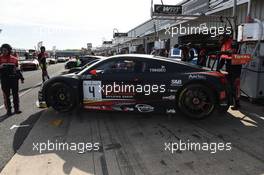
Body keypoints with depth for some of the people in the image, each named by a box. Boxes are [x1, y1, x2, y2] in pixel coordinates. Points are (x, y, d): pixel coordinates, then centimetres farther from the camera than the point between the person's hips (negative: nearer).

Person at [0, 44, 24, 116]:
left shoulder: (14, 59, 9)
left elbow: (17, 69, 14)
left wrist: (21, 78, 11)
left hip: (14, 79, 1)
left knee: (15, 94, 6)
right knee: (6, 95, 3)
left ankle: (16, 108, 15)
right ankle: (8, 110, 11)